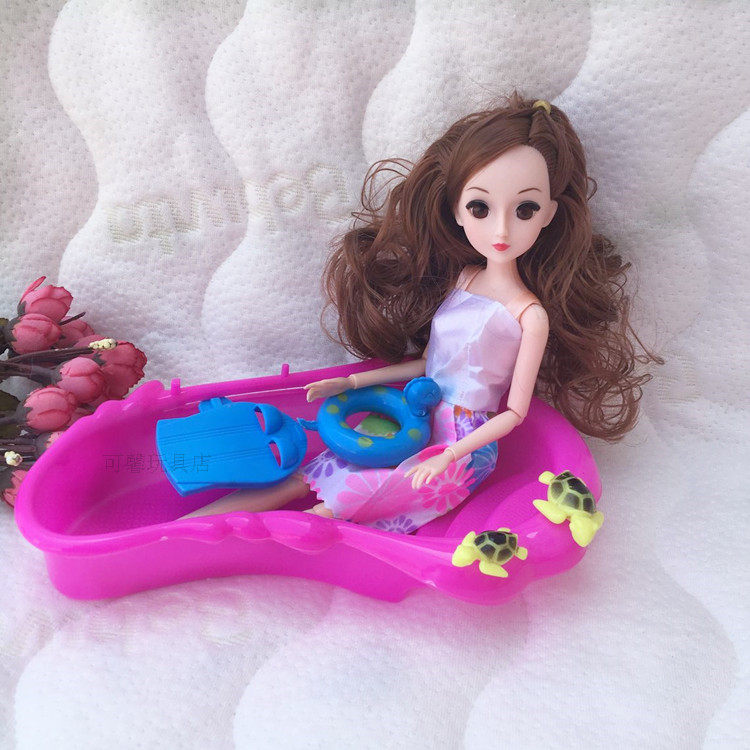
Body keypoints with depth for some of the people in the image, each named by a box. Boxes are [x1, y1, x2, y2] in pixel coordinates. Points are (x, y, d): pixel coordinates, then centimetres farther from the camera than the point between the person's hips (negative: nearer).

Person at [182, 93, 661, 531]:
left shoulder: (531, 315, -16)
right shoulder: (459, 278, 2)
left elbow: (514, 412, -11)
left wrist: (448, 457, -18)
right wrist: (354, 382, 8)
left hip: (463, 452, -5)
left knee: (338, 504, -21)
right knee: (304, 478, -7)